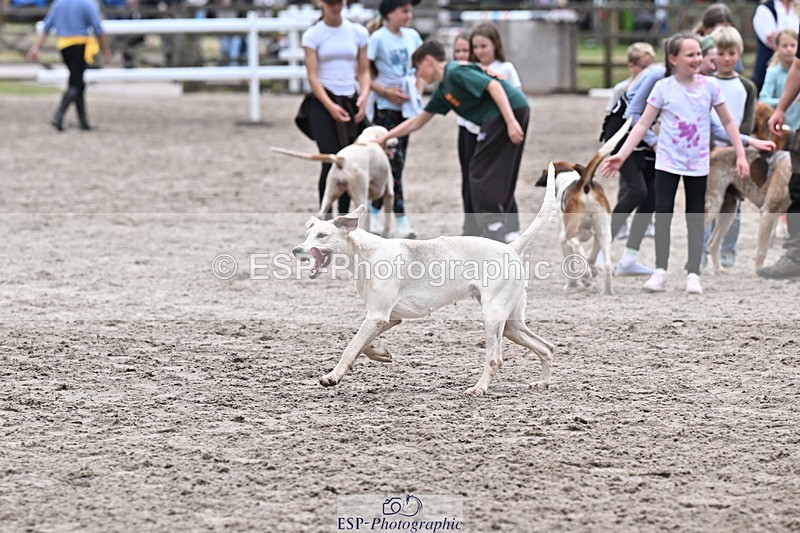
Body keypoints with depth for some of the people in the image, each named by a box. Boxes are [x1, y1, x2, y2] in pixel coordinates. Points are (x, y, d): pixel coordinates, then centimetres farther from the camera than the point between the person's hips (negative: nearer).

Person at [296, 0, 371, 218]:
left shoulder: (358, 32, 6)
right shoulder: (313, 35, -2)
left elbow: (364, 71, 9)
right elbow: (312, 76, -6)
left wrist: (364, 96, -9)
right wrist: (330, 106, -17)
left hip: (351, 102, 3)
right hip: (323, 102, -3)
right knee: (331, 162, -11)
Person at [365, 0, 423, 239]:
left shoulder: (412, 36, 7)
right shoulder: (378, 38, -9)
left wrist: (418, 92, 6)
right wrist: (385, 91, -15)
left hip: (407, 104, 6)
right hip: (386, 105, -6)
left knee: (396, 162, 8)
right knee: (393, 160, -10)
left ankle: (375, 213, 18)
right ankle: (401, 221, -11)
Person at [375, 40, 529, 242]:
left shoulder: (455, 72, -7)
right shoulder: (444, 90, 22)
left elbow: (494, 85, -18)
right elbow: (418, 121, 31)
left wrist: (511, 121, -25)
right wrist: (384, 138, 34)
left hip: (511, 110, -9)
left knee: (481, 174, -4)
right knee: (500, 178, 14)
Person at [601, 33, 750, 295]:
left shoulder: (709, 86, -3)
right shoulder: (663, 88, -7)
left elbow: (728, 122, 5)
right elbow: (643, 125, -6)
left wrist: (741, 155, -1)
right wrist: (621, 155, -14)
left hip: (698, 164, 1)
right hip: (668, 162, -1)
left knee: (696, 218, 6)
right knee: (662, 214, -5)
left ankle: (693, 273, 10)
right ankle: (660, 271, 2)